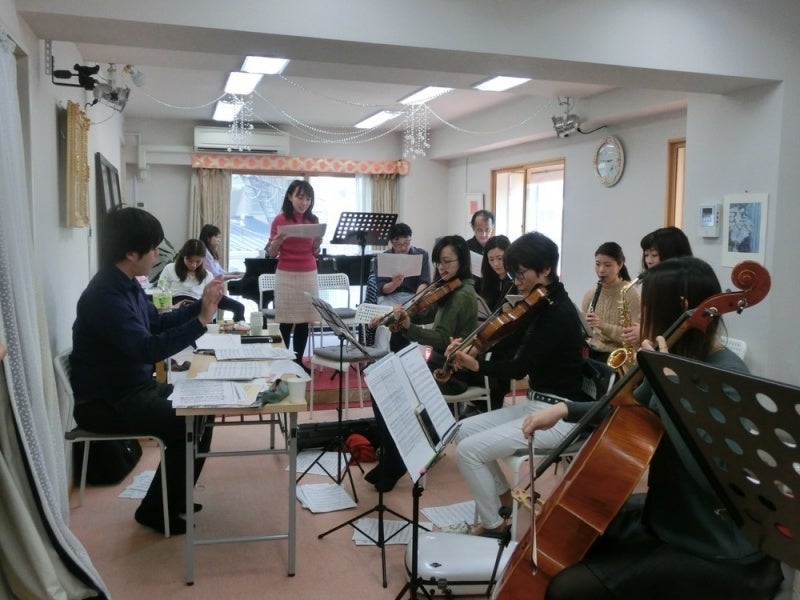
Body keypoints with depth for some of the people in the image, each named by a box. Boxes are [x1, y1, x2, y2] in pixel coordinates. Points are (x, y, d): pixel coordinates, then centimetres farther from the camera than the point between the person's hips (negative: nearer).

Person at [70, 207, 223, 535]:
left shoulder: (126, 284, 6)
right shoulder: (105, 296, -26)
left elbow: (157, 322, 18)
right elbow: (147, 348, -34)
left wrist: (200, 305, 6)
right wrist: (201, 321, -31)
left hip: (133, 388, 10)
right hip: (105, 403, -10)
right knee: (192, 426, -16)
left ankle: (175, 496, 24)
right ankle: (156, 510, 3)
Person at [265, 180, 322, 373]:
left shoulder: (313, 220, 8)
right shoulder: (280, 220, -3)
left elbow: (315, 253, 11)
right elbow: (271, 254, -1)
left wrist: (318, 241, -8)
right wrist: (277, 240, -21)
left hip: (309, 276, 4)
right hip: (286, 276, -3)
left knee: (304, 320, 4)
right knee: (286, 321, -2)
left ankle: (299, 361, 14)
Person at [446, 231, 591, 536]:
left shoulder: (558, 312, -19)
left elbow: (519, 367, -23)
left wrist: (476, 365, -35)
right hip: (535, 404, 10)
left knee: (469, 450, -15)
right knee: (463, 430, 7)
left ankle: (494, 527, 4)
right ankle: (504, 500, 19)